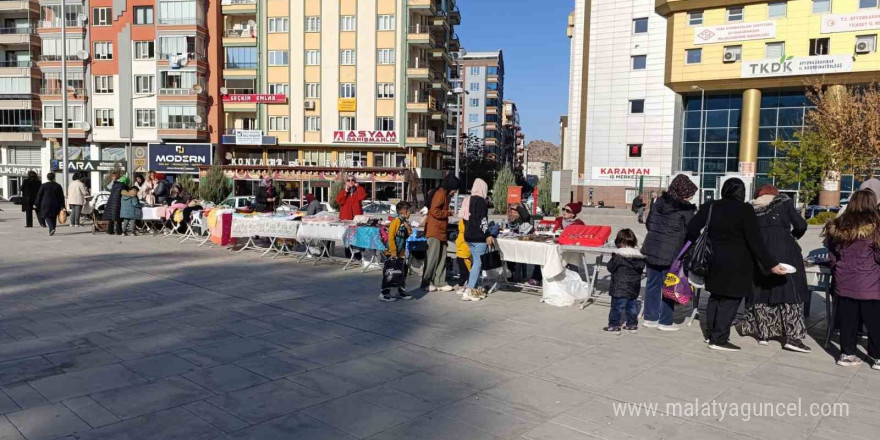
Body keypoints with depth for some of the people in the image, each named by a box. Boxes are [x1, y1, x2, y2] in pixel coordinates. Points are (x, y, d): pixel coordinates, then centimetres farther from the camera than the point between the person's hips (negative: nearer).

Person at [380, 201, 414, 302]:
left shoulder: (404, 222, 11)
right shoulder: (396, 221, -16)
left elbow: (408, 234, 15)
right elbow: (391, 237, -20)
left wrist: (408, 226, -3)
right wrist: (393, 252, -22)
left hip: (401, 253, 9)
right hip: (393, 254, -9)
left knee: (402, 272, 17)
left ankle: (401, 291, 29)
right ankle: (384, 294, 3)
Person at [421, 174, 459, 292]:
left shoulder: (445, 194, 19)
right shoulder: (440, 193, -12)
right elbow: (434, 211, -21)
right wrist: (448, 213, -11)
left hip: (441, 230, 10)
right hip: (435, 230, -10)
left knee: (442, 258, 9)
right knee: (432, 257, -7)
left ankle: (440, 282, 13)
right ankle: (426, 283, -1)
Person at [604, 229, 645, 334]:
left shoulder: (618, 256, -15)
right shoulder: (639, 256, 2)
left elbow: (610, 267, -8)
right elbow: (641, 269, 9)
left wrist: (613, 259, 7)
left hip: (620, 288, -6)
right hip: (634, 288, 6)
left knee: (617, 306, 1)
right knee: (632, 305, 16)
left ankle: (614, 326, 5)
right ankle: (632, 325, 23)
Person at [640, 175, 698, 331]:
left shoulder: (659, 202, 7)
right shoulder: (686, 209, -10)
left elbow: (648, 223, 14)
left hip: (651, 248, 6)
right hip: (671, 252, -6)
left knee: (652, 283, 13)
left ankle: (650, 318, 20)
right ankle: (664, 321, 10)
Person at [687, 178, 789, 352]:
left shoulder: (710, 207, 3)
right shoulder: (745, 210, -12)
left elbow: (692, 230, 3)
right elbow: (755, 242, -16)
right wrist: (771, 264, -13)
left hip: (715, 262, 6)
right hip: (736, 265, -6)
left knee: (715, 297, 17)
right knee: (730, 300, 1)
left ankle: (711, 333, 24)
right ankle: (719, 339, 2)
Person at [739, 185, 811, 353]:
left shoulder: (752, 208, 13)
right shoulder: (784, 202, 7)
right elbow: (801, 225, 1)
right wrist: (794, 235, 21)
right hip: (785, 253, -3)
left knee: (761, 291, 11)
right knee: (790, 291, 2)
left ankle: (762, 333, 15)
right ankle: (792, 336, -2)